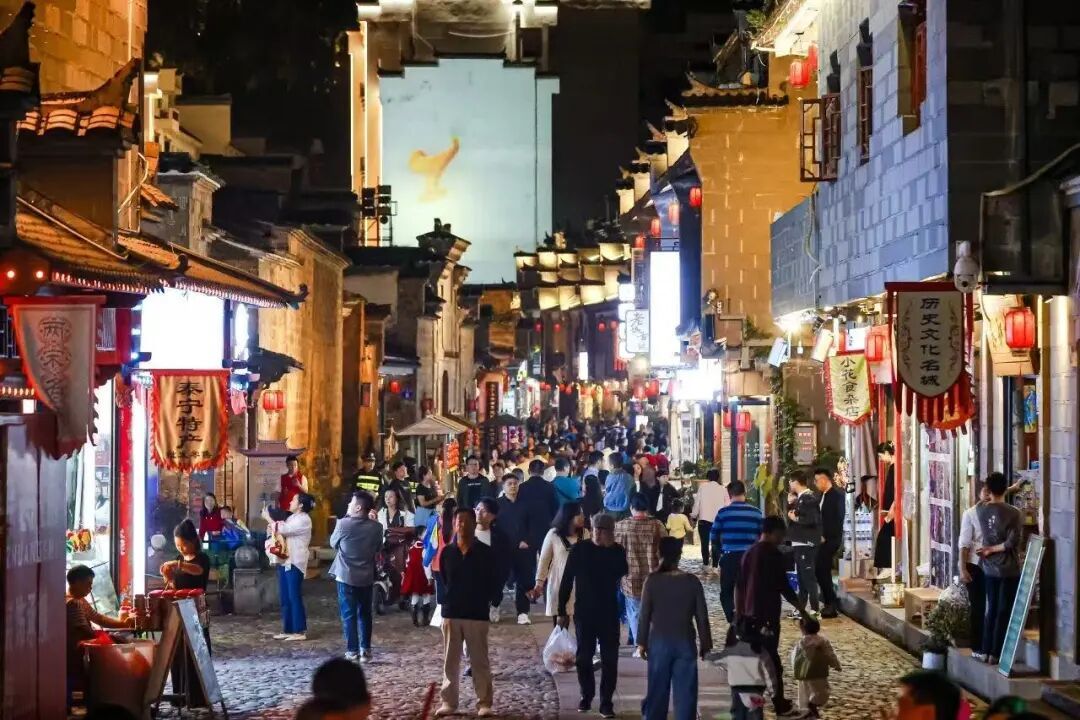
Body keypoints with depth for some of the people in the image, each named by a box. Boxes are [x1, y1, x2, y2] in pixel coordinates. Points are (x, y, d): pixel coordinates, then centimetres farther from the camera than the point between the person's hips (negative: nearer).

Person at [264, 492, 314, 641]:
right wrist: (271, 527, -2)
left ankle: (300, 631, -3)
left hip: (294, 563, -9)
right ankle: (287, 630, 16)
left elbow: (283, 529, -19)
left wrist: (268, 518, -9)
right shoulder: (292, 518, 17)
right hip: (285, 561, 9)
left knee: (295, 597, -7)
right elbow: (281, 532, 17)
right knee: (285, 597, 10)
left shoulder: (304, 520, -12)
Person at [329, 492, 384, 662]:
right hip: (367, 577, 3)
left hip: (346, 576, -3)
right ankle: (365, 650, 13)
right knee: (365, 614, 13)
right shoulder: (376, 527, -6)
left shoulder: (343, 524, -15)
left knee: (349, 615, 4)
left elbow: (333, 543, 3)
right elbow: (378, 548, 8)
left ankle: (352, 651, 4)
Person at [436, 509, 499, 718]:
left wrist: (484, 600, -3)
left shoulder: (485, 553, -3)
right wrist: (445, 600, 5)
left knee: (480, 661, 1)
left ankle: (484, 703, 6)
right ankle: (448, 702, 14)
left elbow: (494, 583, 2)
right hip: (451, 613, 3)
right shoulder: (447, 552, 4)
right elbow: (442, 581, 13)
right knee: (450, 661, 8)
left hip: (477, 614, -3)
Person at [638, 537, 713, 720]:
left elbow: (644, 614, -5)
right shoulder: (692, 581, -5)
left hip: (659, 642, 0)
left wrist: (642, 642, 5)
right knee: (685, 691, 5)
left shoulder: (652, 581, -7)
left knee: (657, 689, 9)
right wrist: (705, 644, 8)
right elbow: (702, 616, -1)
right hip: (685, 643, 0)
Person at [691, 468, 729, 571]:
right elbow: (727, 505, 0)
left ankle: (706, 564, 7)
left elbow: (697, 503, -2)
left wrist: (694, 515, 9)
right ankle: (714, 566, -1)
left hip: (704, 519, -1)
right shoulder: (723, 489, 0)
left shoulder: (702, 487, -2)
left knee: (705, 543, 9)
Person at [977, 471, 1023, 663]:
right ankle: (996, 654, 0)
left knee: (992, 610, 14)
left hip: (989, 568, 5)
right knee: (1004, 612, 0)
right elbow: (1012, 542, -18)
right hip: (1009, 570, -5)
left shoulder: (981, 510, -1)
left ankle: (987, 651, 16)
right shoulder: (1013, 513, -15)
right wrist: (992, 550, -7)